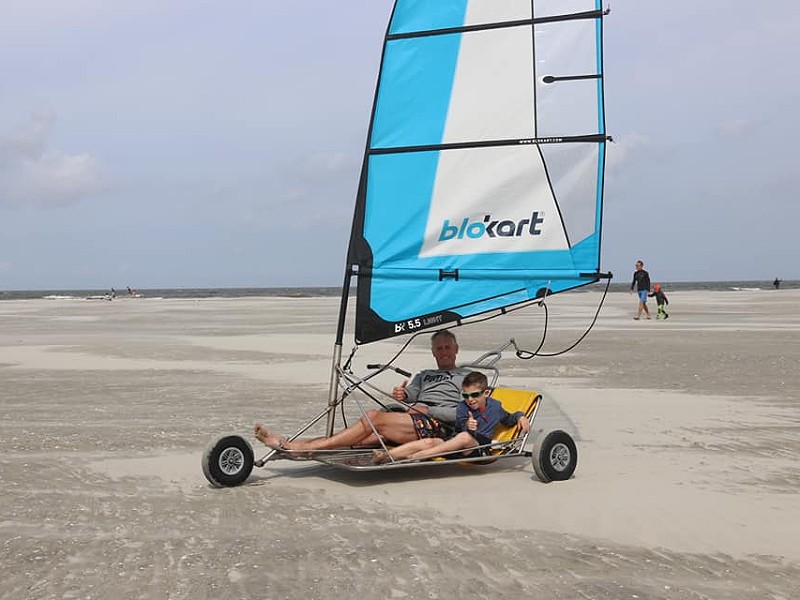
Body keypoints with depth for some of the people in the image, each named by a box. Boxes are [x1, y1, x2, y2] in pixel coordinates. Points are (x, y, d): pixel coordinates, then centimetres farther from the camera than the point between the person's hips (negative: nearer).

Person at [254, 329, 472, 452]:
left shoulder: (466, 377, 16)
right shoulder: (423, 375, 34)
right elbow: (411, 394, 14)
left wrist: (428, 411, -8)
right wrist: (402, 395, -11)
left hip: (438, 426, -5)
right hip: (410, 421, 5)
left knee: (374, 417, -26)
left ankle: (299, 447, -31)